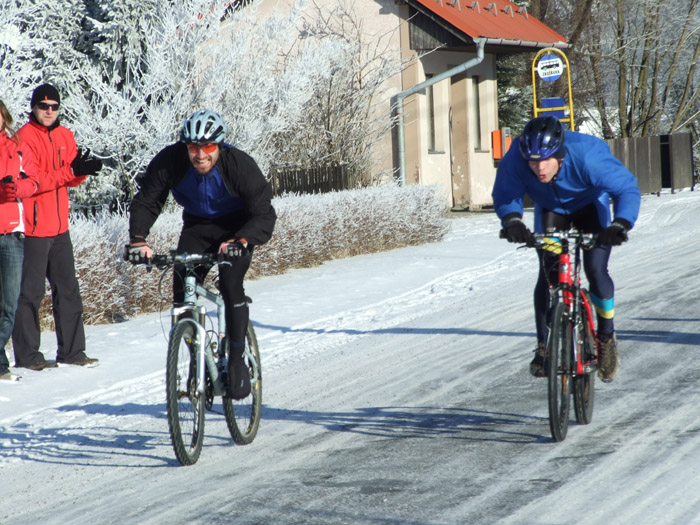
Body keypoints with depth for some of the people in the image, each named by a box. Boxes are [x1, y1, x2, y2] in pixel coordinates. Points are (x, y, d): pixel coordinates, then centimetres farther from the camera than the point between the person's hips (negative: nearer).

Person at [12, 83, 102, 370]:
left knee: (68, 289, 11)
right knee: (31, 292, -3)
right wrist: (69, 171, -25)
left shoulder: (65, 136, 12)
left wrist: (83, 169, -10)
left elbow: (72, 180, 13)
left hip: (60, 227, 7)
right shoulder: (24, 137, -9)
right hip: (34, 228, -7)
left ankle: (71, 351, 18)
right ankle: (27, 355, 3)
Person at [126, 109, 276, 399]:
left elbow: (264, 215, -30)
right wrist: (137, 239, -31)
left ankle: (237, 362, -12)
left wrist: (240, 242, -49)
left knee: (230, 284, -25)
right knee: (182, 288, -14)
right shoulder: (169, 162, -21)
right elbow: (145, 202, -13)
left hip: (236, 228, -3)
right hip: (196, 227, 3)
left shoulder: (240, 165, -28)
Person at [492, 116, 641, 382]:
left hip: (590, 206, -2)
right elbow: (505, 196, -20)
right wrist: (512, 220, -41)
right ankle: (544, 346, 0)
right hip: (550, 209, 2)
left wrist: (620, 225, -49)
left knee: (595, 270, -15)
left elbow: (627, 189, -33)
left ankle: (607, 337, 8)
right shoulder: (515, 160, -35)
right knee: (548, 274, -13)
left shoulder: (587, 156, -41)